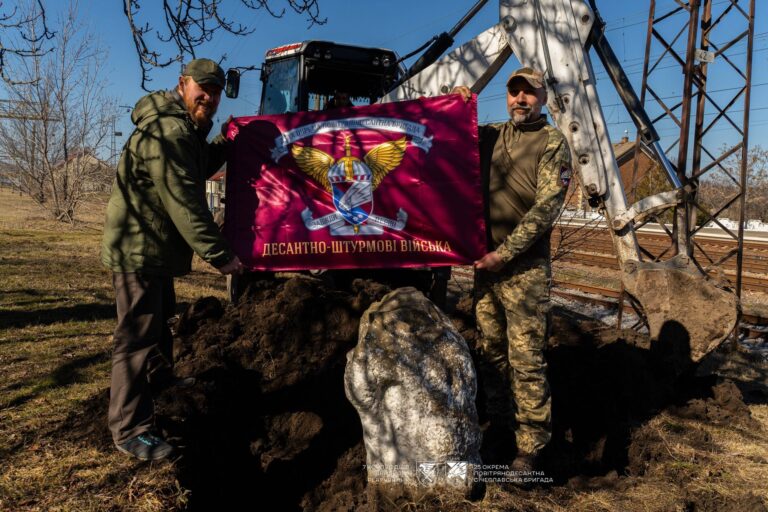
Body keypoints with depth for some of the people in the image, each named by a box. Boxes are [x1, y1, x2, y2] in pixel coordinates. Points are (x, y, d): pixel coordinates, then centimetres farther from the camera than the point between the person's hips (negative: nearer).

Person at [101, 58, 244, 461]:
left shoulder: (184, 128, 12)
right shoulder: (167, 132, -23)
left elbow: (194, 174, 20)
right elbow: (183, 202, -27)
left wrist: (221, 147, 8)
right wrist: (218, 254, -25)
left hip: (155, 249, 11)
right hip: (139, 250, -11)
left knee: (159, 326, 26)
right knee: (138, 337, -5)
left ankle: (161, 391, 48)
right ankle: (130, 431, 6)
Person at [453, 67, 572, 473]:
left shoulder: (553, 143, -3)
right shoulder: (490, 136, 12)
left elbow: (546, 207, -13)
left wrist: (505, 253, -18)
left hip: (525, 269, -5)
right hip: (485, 262, 6)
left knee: (525, 359, -4)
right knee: (490, 349, 14)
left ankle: (530, 447, 7)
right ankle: (496, 420, 31)